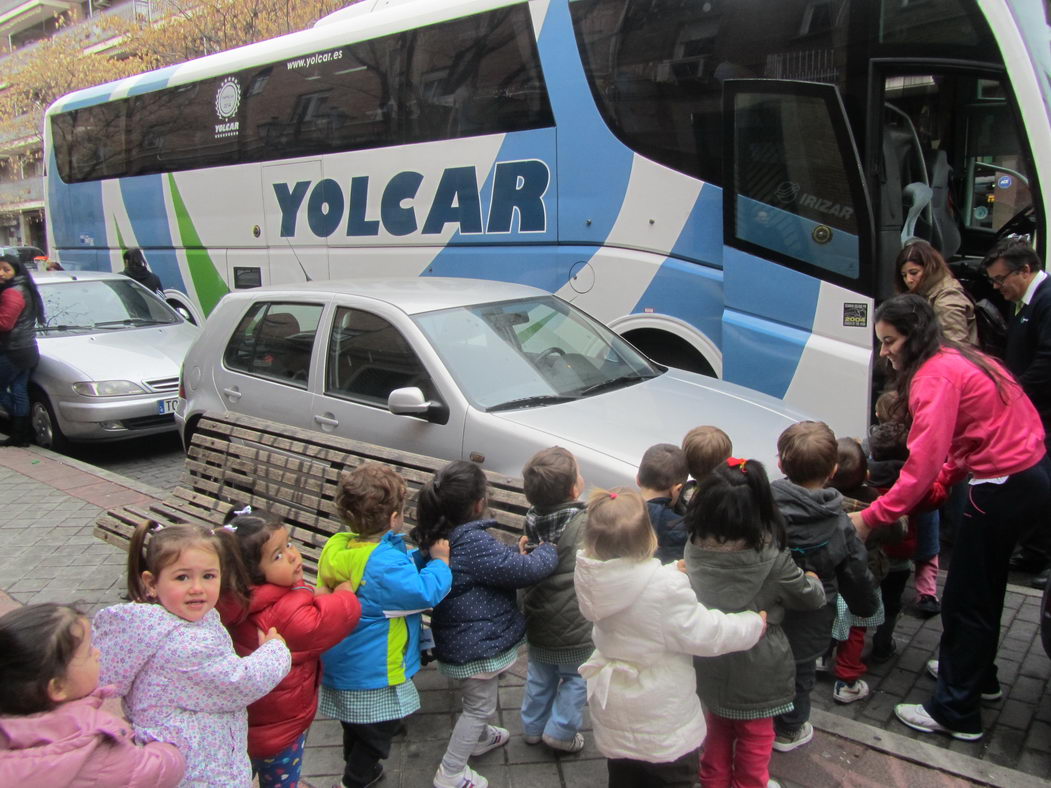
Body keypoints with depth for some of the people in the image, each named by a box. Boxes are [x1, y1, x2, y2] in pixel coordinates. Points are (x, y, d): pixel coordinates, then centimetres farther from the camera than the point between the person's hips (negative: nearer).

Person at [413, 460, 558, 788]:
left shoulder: (439, 535, -3)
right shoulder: (475, 544, -32)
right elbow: (528, 569, -27)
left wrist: (516, 552, -5)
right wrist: (548, 550, -8)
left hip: (457, 637, 9)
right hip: (479, 644, -9)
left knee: (478, 699, 32)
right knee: (480, 705, 12)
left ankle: (478, 737, 56)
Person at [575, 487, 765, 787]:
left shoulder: (590, 576, -13)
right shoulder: (666, 586, -32)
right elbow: (701, 633, -22)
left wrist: (675, 570, 7)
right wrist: (755, 624, -8)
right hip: (660, 714, -5)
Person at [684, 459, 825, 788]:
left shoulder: (695, 546, -16)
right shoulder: (769, 554, -24)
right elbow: (809, 597, -10)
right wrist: (814, 582, 13)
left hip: (709, 659, 4)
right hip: (756, 664, -3)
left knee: (718, 725, 26)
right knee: (755, 734, 20)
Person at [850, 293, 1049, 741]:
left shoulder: (936, 377, -20)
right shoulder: (956, 359, 10)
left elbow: (923, 465, -26)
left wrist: (870, 518, -21)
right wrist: (939, 487, 2)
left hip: (1006, 486, -10)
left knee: (965, 598, 2)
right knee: (984, 584, 26)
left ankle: (956, 712, 14)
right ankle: (977, 673, 45)